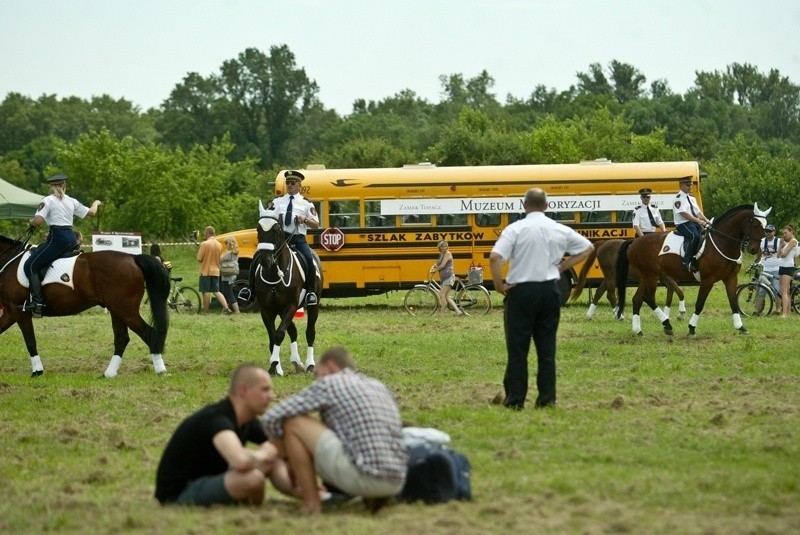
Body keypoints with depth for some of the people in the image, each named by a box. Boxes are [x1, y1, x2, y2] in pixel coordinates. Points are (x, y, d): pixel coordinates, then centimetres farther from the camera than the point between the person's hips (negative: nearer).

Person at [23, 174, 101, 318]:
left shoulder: (47, 201, -3)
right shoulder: (72, 202, 14)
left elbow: (38, 221, -15)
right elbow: (91, 213, 25)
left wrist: (30, 223, 9)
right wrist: (96, 203, 48)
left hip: (57, 238, -7)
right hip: (72, 238, 7)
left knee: (31, 266, -7)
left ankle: (37, 302, -21)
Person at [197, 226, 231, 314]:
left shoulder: (204, 244, -14)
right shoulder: (219, 245, 6)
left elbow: (199, 259, -13)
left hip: (206, 271, -5)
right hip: (216, 271, 5)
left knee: (206, 292, 1)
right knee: (216, 291, 10)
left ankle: (205, 312, 6)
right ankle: (226, 308, -4)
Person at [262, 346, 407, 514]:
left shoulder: (328, 383, 5)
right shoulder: (379, 387, 24)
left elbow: (272, 418, 2)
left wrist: (288, 458, 19)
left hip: (365, 477, -7)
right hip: (395, 486, 7)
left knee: (293, 422, 3)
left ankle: (311, 503, 2)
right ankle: (374, 498, 13)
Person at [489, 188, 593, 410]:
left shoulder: (515, 229, -9)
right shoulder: (560, 230, 4)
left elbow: (495, 257, -21)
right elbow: (587, 248, 15)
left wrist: (499, 285, -8)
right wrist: (562, 266, 13)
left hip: (521, 291, -3)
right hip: (550, 290, 4)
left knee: (517, 348, 3)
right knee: (547, 348, 9)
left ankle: (515, 399, 3)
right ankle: (547, 398, 9)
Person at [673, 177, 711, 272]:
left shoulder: (691, 198, 21)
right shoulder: (679, 197, -6)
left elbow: (698, 212, 16)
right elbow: (683, 213, -18)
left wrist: (706, 220, -2)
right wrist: (698, 221, -24)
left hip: (694, 223, 9)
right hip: (683, 224, -9)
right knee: (695, 236, -32)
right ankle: (687, 261, -30)